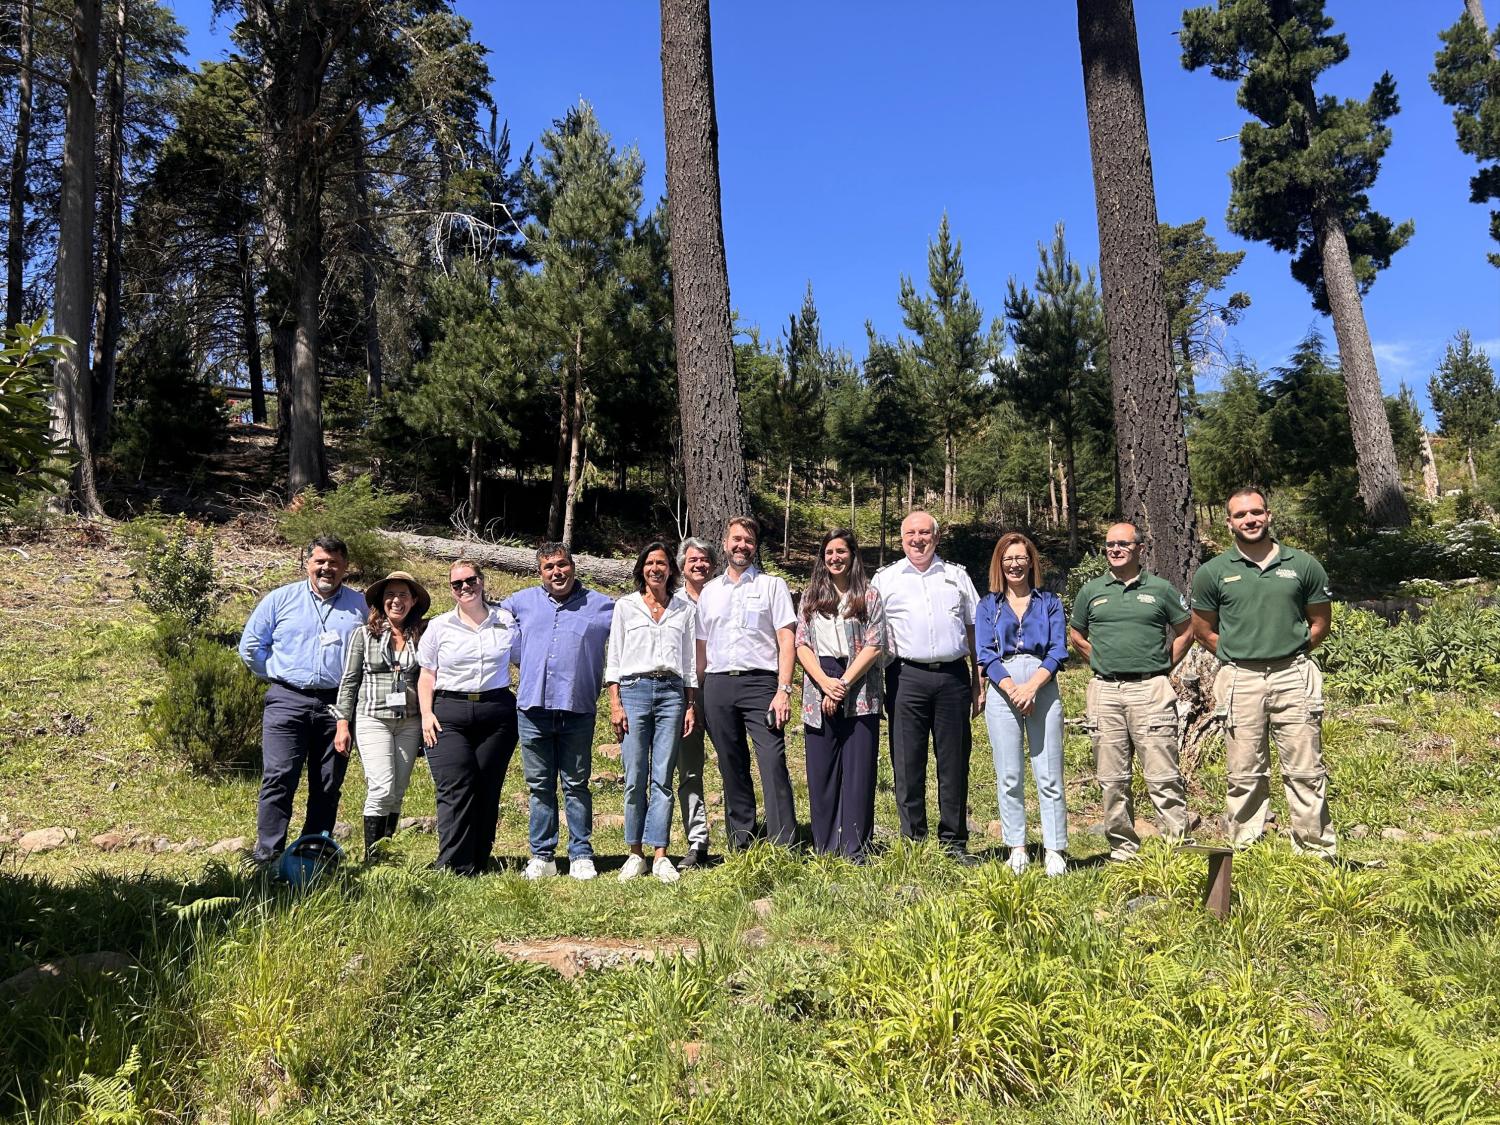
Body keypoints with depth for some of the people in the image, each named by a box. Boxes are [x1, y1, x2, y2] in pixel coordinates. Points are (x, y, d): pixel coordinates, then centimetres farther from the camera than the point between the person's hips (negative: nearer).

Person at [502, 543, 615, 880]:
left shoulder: (602, 606, 5)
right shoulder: (523, 601, 11)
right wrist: (525, 662, 18)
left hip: (577, 711, -2)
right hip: (533, 709, 2)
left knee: (576, 786, 3)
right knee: (540, 787, 8)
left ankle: (581, 856, 11)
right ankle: (541, 856, 16)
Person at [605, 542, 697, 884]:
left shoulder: (686, 610, 13)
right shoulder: (625, 606, 10)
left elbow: (691, 662, 14)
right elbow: (613, 658, 7)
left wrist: (691, 705, 7)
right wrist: (615, 703, -2)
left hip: (672, 692, 1)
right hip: (634, 689, -1)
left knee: (663, 778, -2)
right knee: (635, 779, -2)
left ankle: (660, 855, 2)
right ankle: (635, 854, 7)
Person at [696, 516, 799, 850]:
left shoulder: (772, 586, 7)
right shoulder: (709, 591, 17)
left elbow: (786, 640, 0)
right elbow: (701, 646, 17)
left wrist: (783, 690, -11)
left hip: (760, 682, -3)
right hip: (718, 685, 4)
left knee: (773, 765, -12)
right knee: (732, 769, 8)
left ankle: (785, 847, -9)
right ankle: (740, 845, 16)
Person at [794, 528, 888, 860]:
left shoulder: (869, 596, 6)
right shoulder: (811, 596, 13)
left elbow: (874, 646, -3)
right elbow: (801, 645, 5)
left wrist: (844, 684, -12)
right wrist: (826, 683, -10)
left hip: (859, 692, -2)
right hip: (818, 688, 2)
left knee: (858, 770, -2)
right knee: (821, 771, 3)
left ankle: (855, 851, 3)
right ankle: (824, 851, 11)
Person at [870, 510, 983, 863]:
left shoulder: (957, 576, 15)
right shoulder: (885, 579, 11)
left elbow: (973, 630, 17)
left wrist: (977, 682, 11)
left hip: (953, 676, 1)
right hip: (907, 677, -1)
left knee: (954, 763, 4)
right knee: (907, 764, 0)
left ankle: (954, 842, 14)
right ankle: (913, 840, 10)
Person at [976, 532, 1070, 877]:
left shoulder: (1049, 602, 12)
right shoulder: (988, 606, 14)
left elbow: (1058, 650, 2)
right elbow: (985, 654, 3)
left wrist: (1031, 686, -12)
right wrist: (1012, 689, -12)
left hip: (1043, 689, -1)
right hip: (1002, 690, 1)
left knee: (1049, 776, -4)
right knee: (1009, 777, 2)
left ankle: (1055, 851, 1)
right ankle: (1016, 849, 9)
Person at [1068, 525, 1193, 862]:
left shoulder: (1160, 589, 5)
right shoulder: (1091, 590, 10)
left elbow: (1185, 631, 12)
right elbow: (1076, 635, 21)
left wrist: (1161, 668, 6)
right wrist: (1102, 664, 11)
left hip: (1151, 690, -2)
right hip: (1104, 692, 3)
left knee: (1163, 777, -5)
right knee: (1112, 779, 7)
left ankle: (1178, 845, 3)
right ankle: (1122, 848, 18)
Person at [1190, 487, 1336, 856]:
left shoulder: (1303, 565, 4)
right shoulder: (1213, 572, 3)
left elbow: (1320, 622, 13)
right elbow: (1203, 630, 11)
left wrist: (1289, 655, 9)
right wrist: (1238, 657, 6)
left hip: (1293, 677, 0)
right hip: (1240, 681, 0)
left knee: (1305, 771, 3)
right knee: (1244, 775, 6)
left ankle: (1317, 851, 13)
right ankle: (1245, 853, 15)